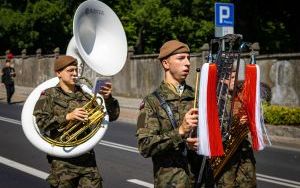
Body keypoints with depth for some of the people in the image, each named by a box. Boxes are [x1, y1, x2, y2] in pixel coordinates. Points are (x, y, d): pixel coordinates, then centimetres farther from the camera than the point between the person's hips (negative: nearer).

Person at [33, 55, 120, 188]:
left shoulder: (86, 95, 10)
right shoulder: (49, 95, 2)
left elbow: (112, 116, 8)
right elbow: (40, 122, -12)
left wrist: (108, 98, -11)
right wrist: (67, 116, -21)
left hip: (87, 157, 3)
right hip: (63, 160, -3)